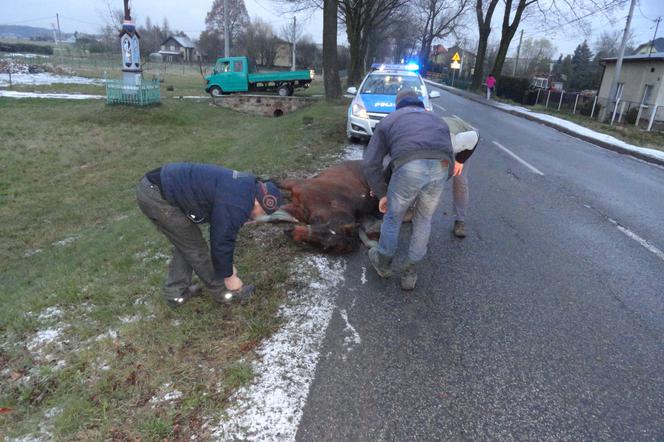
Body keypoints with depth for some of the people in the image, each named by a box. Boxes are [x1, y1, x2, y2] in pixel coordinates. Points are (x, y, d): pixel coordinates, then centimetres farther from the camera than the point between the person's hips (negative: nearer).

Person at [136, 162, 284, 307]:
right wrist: (228, 276, 1)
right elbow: (221, 241, -15)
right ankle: (222, 291, 19)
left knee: (185, 243, 18)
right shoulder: (235, 205, -23)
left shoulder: (246, 186, 9)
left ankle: (175, 293, 30)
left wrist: (226, 264, 23)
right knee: (194, 246, 3)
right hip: (156, 195, -10)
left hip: (155, 186, 10)